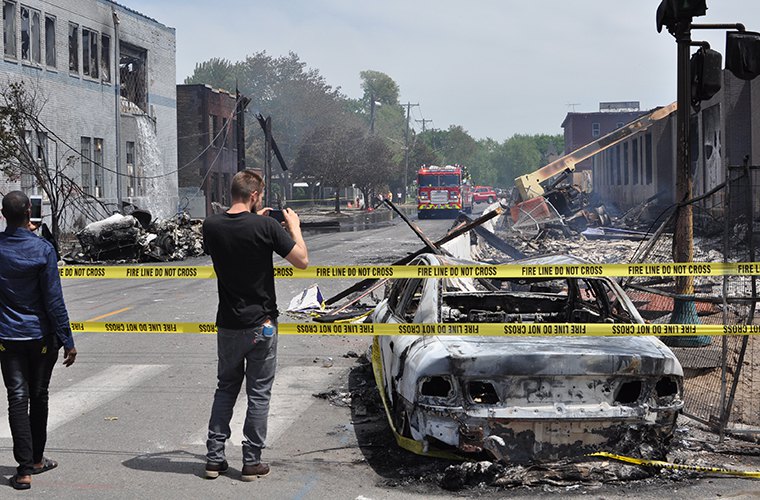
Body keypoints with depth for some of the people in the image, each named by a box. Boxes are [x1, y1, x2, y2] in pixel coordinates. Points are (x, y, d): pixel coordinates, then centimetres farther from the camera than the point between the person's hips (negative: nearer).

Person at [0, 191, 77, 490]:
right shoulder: (42, 249, -12)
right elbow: (54, 300, -11)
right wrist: (67, 340, -6)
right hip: (41, 336, -1)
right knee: (39, 397, 14)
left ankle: (25, 468, -8)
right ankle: (36, 460, 26)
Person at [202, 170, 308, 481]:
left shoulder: (211, 226, -3)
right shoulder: (265, 227, -16)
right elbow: (302, 261, -11)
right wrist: (294, 227, 4)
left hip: (228, 324, 4)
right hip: (260, 325, -4)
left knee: (225, 388, 16)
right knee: (259, 393, 6)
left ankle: (214, 458, 15)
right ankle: (252, 461, 9)